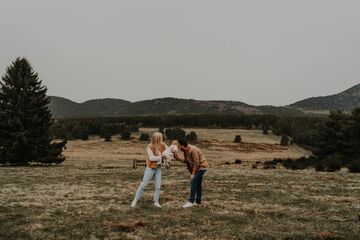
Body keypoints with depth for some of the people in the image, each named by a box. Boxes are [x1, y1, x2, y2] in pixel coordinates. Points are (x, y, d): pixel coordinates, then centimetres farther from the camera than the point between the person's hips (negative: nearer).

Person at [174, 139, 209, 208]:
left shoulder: (193, 150, -26)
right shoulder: (186, 151, 2)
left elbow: (196, 163, -25)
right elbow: (186, 161, 6)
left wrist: (193, 174, -20)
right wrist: (178, 158, -7)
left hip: (201, 167, -10)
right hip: (198, 168, 10)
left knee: (194, 182, -15)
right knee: (198, 184, 13)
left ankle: (191, 201, -14)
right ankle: (198, 201, 21)